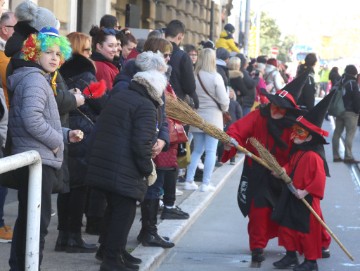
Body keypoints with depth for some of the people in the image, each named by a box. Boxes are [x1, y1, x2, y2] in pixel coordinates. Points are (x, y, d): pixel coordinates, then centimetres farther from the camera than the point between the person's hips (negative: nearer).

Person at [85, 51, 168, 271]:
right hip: (125, 170, -9)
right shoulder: (146, 107, -12)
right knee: (124, 212, -1)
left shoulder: (118, 97, 16)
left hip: (103, 163, 9)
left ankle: (114, 251, 32)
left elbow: (103, 130, 22)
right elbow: (141, 144, -20)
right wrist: (149, 170, -7)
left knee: (115, 208, 21)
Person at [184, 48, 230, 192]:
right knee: (211, 151, 3)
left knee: (197, 150, 15)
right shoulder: (215, 77, -13)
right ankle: (206, 183, 4)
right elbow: (224, 100, -11)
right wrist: (224, 109, 10)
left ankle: (189, 181, 13)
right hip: (213, 118, -4)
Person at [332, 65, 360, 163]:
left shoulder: (339, 82, 12)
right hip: (350, 112, -8)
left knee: (337, 133, 10)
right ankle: (348, 156, -12)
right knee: (350, 134, -7)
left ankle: (336, 155, 12)